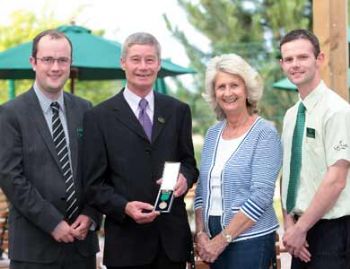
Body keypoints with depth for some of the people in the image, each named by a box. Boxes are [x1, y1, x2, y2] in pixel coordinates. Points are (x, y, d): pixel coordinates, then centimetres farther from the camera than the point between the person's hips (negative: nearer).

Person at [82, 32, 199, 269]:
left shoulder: (179, 111, 10)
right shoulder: (99, 117, 0)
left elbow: (188, 161, 15)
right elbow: (95, 183, -1)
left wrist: (185, 178, -8)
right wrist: (124, 207, -17)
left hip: (173, 237, 3)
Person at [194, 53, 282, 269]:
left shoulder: (265, 133, -9)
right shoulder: (213, 133, 9)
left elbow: (261, 196, -15)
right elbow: (202, 189, 12)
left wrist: (222, 239, -15)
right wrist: (201, 233, -1)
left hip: (250, 238, -5)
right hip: (213, 238, 5)